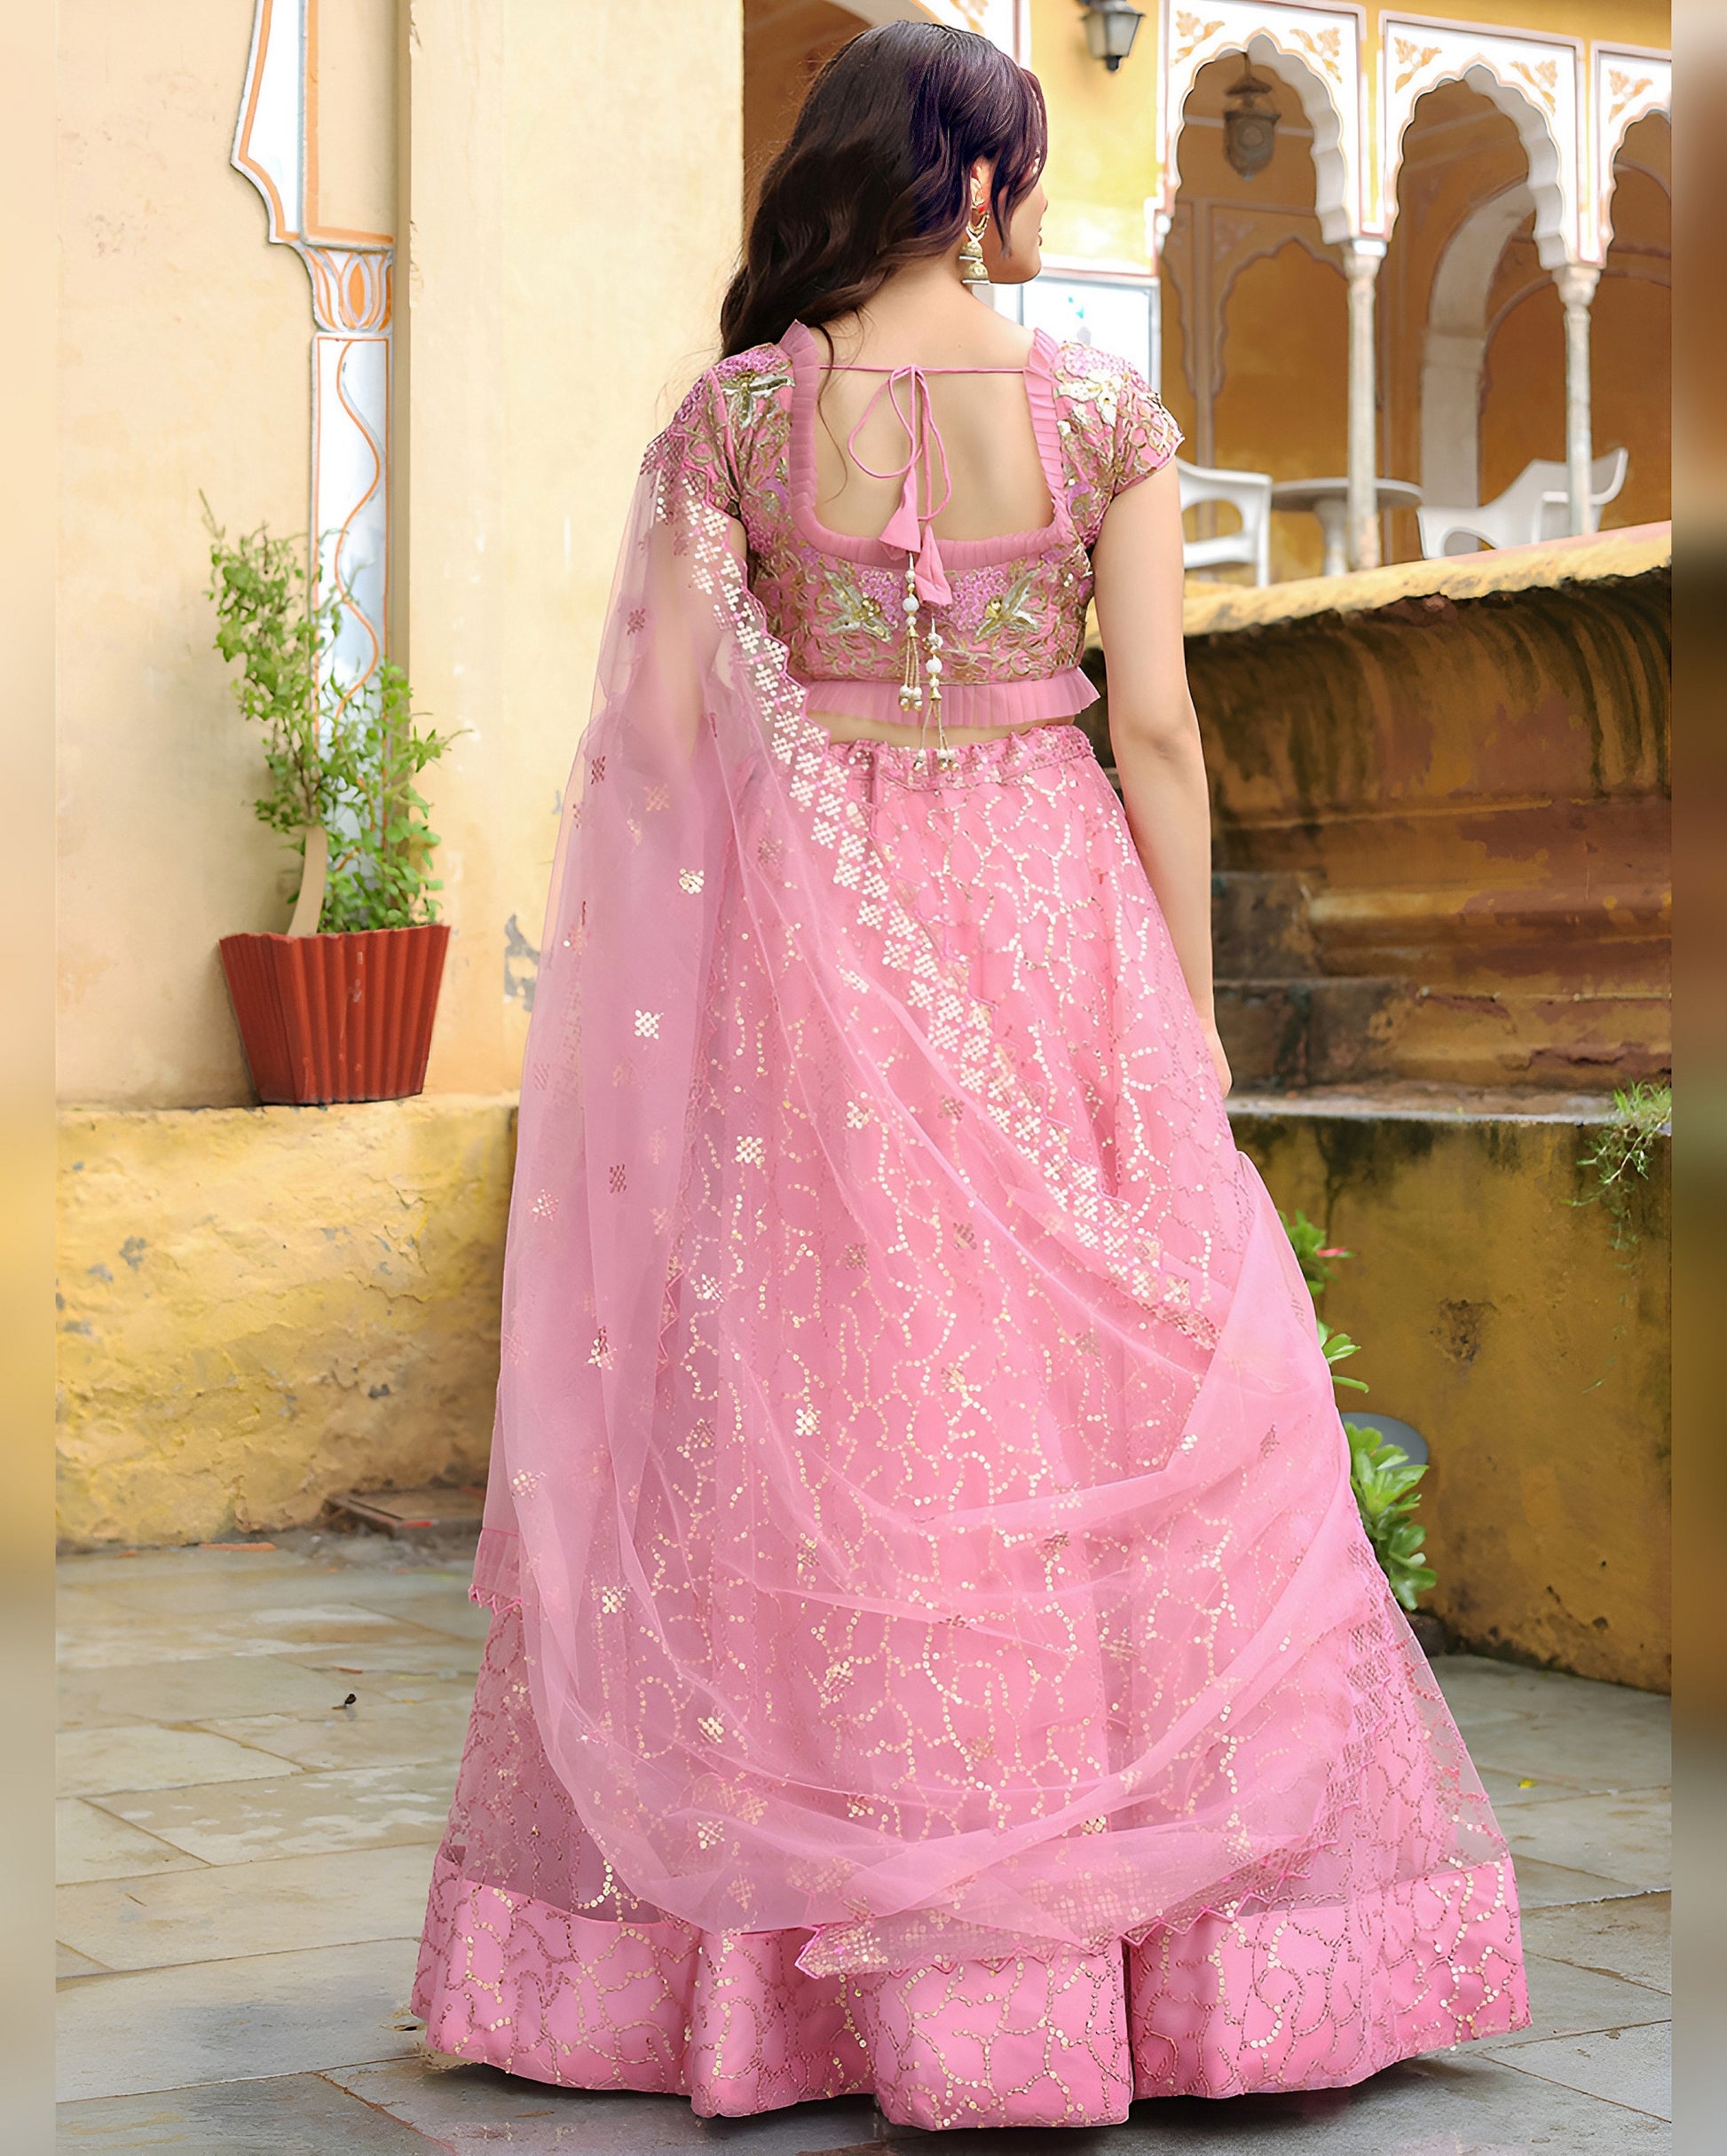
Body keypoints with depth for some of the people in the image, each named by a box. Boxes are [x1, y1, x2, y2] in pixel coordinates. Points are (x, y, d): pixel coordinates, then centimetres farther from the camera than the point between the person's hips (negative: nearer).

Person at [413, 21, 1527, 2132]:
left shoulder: (736, 415, -1)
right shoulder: (1104, 410, -3)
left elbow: (665, 732, -3)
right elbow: (1158, 727, -5)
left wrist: (723, 985, 7)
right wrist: (1191, 1006, 2)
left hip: (801, 932, 1)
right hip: (1050, 922, -1)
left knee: (804, 1415, 8)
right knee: (1102, 1405, 6)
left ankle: (778, 1951, 16)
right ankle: (1158, 1942, 13)